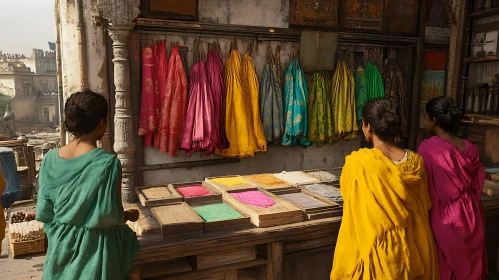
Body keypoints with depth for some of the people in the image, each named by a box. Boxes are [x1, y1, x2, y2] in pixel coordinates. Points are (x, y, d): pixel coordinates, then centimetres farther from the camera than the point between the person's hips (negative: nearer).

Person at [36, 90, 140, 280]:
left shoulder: (50, 159, -7)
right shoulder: (108, 163, -23)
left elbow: (44, 213, 0)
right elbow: (110, 215, -20)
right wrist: (130, 216, 1)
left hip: (61, 246, 5)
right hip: (94, 249, -4)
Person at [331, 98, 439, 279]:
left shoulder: (357, 161, -20)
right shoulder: (416, 161, -7)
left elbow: (346, 192, 0)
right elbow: (424, 206, 6)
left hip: (375, 251, -4)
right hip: (410, 250, 4)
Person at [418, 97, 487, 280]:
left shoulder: (428, 148, -18)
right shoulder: (470, 148, 0)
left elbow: (424, 190, -15)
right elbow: (477, 186, 7)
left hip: (443, 219, -6)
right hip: (470, 217, 6)